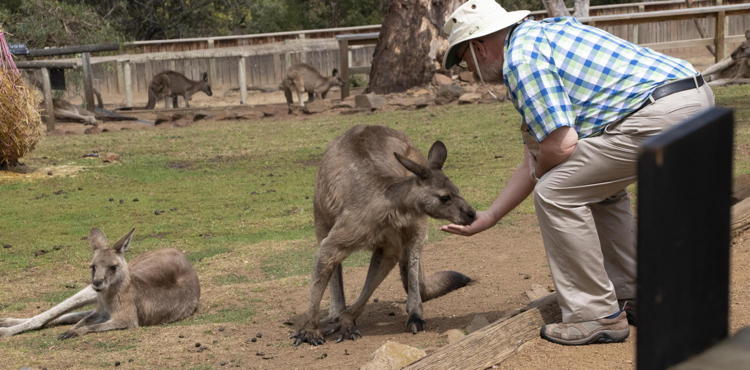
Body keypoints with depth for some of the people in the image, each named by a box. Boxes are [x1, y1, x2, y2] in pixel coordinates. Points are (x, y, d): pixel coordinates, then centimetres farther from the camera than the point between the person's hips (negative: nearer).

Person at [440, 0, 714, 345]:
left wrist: (537, 171, 9)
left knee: (556, 194, -3)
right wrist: (486, 218, 31)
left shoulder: (520, 58, -6)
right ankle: (631, 299, 32)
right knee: (595, 184, 28)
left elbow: (561, 145, -15)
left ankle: (597, 316, 4)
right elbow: (536, 162, 27)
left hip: (661, 115, -11)